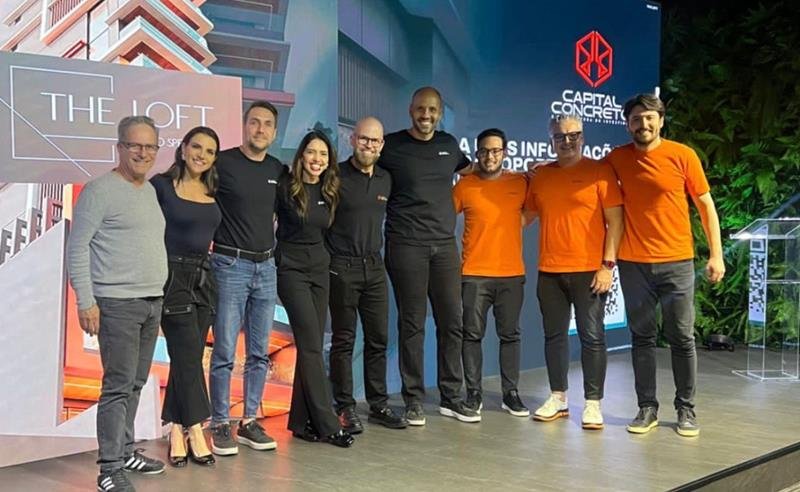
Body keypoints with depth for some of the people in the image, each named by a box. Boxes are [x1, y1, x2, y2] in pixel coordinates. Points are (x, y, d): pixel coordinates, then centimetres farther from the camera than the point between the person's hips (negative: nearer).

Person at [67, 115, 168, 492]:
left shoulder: (151, 190, 14)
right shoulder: (99, 191, -8)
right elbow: (76, 248, -10)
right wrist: (85, 301, -15)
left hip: (152, 303, 7)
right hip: (117, 304, -7)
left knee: (135, 384, 13)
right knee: (118, 386, -7)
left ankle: (126, 451, 24)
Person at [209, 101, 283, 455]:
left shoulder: (278, 170, 10)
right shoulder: (222, 163, -6)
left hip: (266, 266, 5)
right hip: (230, 265, -5)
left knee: (259, 352, 8)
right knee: (225, 351, -3)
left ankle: (249, 422, 18)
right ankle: (220, 425, 8)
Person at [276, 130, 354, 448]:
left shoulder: (329, 192, 8)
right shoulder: (286, 187, -9)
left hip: (320, 269, 6)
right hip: (292, 270, -6)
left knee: (311, 347, 6)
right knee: (311, 346, -9)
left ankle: (301, 421, 14)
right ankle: (327, 424, -5)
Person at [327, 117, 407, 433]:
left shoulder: (385, 180, 10)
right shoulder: (336, 177, -8)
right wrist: (328, 256, -8)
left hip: (374, 266, 5)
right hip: (342, 267, -5)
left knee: (378, 339, 9)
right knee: (343, 340, 2)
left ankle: (379, 405, 20)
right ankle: (345, 407, 11)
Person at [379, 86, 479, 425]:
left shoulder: (449, 144, 12)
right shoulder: (391, 145, -1)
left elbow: (468, 169, 30)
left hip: (445, 245, 4)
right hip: (406, 245, -4)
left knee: (452, 322, 5)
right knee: (412, 324, 0)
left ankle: (451, 398, 16)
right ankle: (414, 400, 11)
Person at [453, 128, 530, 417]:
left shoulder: (520, 183, 4)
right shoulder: (464, 185, 0)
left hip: (512, 274, 2)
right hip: (473, 274, -1)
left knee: (510, 334, 7)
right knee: (472, 334, 2)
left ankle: (511, 393, 16)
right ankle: (474, 393, 11)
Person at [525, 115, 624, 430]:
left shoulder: (599, 171, -2)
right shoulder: (541, 175, 11)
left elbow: (615, 220, -5)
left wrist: (608, 264, -11)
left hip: (589, 271, -4)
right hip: (549, 272, 4)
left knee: (592, 337, 0)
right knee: (554, 335, 10)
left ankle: (593, 403, 8)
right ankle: (558, 398, 22)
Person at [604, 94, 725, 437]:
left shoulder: (682, 155, -3)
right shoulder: (617, 159, 4)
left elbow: (706, 205, 1)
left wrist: (716, 254, -3)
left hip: (676, 262, -2)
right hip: (633, 264, 2)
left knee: (682, 338, 4)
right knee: (642, 338, 7)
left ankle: (686, 409, 16)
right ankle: (647, 408, 17)